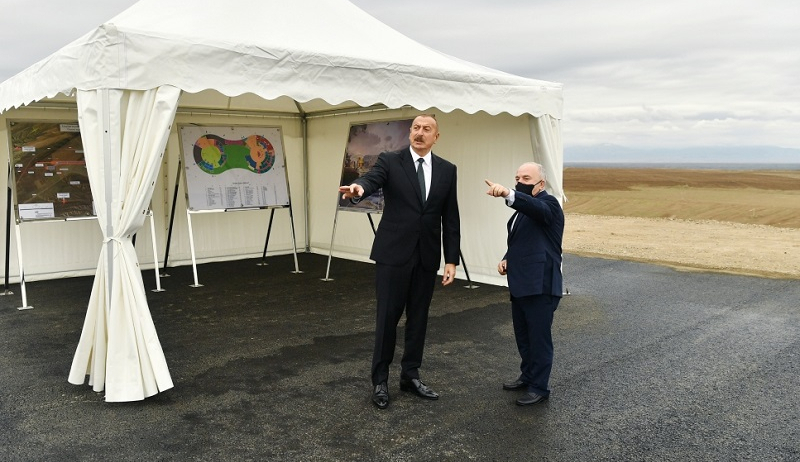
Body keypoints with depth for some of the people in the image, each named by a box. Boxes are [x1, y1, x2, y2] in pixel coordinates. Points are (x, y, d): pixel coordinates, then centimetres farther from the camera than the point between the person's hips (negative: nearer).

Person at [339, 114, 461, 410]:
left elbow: (450, 219, 6)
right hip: (393, 253, -3)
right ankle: (380, 380, 18)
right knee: (388, 317, 3)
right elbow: (372, 179, -23)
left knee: (418, 318, 11)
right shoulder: (390, 161, -2)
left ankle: (410, 376, 27)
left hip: (427, 256, 3)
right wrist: (358, 188, -47)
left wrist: (451, 260, 2)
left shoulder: (447, 170, 7)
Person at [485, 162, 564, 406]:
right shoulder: (523, 210, 18)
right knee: (523, 336, 19)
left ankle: (539, 387, 13)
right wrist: (506, 259, 8)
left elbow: (535, 207, -35)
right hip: (520, 284, 9)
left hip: (541, 285, -9)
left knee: (539, 338, 1)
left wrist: (508, 194, -52)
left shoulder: (547, 204, -10)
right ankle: (528, 376, 35)